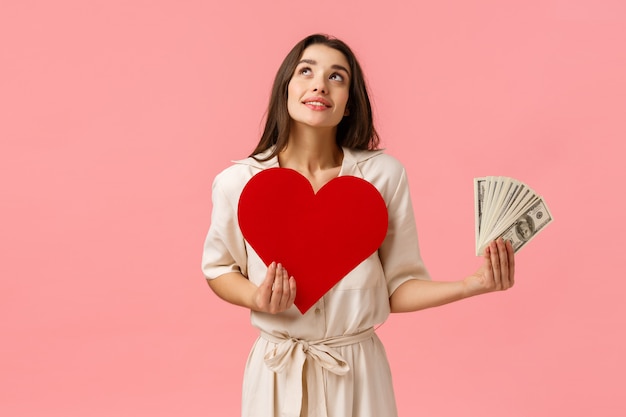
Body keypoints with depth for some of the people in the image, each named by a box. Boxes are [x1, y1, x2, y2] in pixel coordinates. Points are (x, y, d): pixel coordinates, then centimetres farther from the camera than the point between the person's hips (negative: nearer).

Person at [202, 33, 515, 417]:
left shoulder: (385, 175, -9)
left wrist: (469, 285, -18)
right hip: (278, 374, 0)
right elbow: (218, 269, 6)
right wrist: (256, 298, -14)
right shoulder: (237, 182, -10)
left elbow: (397, 288, -3)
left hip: (359, 374, 0)